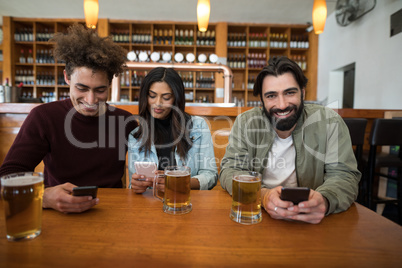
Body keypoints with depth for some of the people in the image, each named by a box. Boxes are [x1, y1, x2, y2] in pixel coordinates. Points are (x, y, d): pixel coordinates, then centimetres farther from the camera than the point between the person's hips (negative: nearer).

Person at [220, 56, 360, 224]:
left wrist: (324, 200, -32)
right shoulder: (245, 122, -6)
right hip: (256, 215, -2)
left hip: (311, 223, 3)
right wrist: (263, 195, -32)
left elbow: (344, 175, -9)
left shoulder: (329, 122, -6)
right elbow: (231, 170, -12)